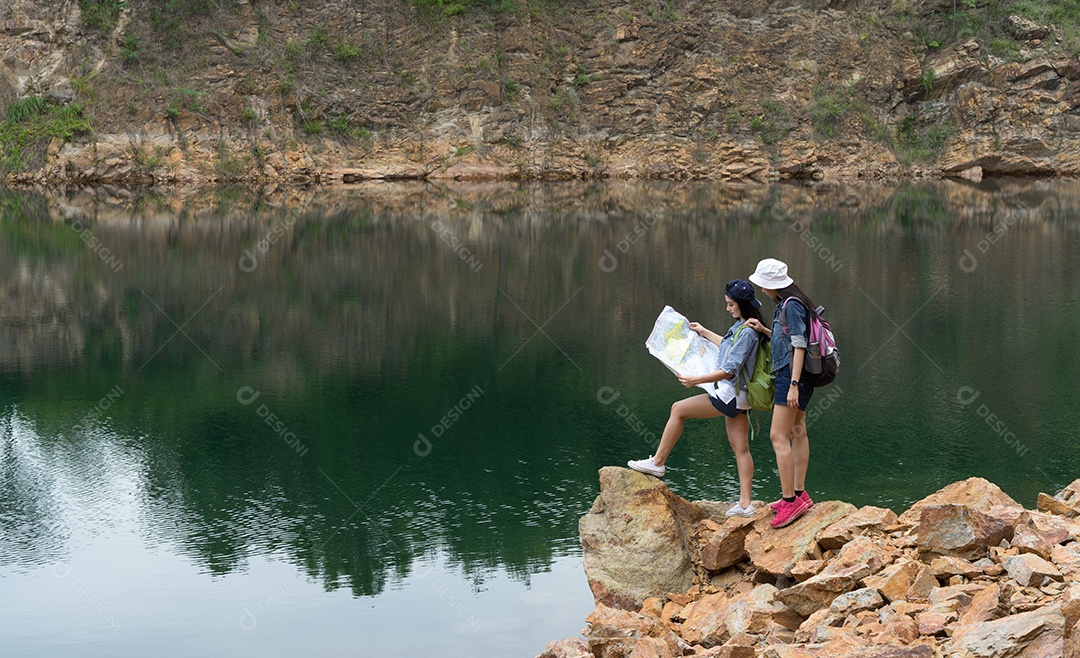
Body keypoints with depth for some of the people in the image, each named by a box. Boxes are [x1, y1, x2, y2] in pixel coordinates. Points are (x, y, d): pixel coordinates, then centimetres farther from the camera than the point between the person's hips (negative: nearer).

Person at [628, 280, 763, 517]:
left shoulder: (746, 333, -19)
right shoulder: (742, 327, 11)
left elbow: (729, 370, -24)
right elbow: (729, 347, 34)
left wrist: (697, 380, -26)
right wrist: (705, 333, 42)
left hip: (731, 395, -10)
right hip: (738, 398, 10)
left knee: (678, 410, -1)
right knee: (740, 448, 7)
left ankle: (658, 463, 6)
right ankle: (745, 504, 5)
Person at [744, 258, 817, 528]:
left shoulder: (792, 306, -16)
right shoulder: (785, 304, 14)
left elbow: (799, 345, -20)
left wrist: (793, 385, -23)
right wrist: (763, 330, 9)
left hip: (791, 373, -11)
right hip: (790, 375, 11)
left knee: (779, 436, -12)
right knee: (797, 432, 12)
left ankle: (790, 500, -13)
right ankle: (799, 494, 18)